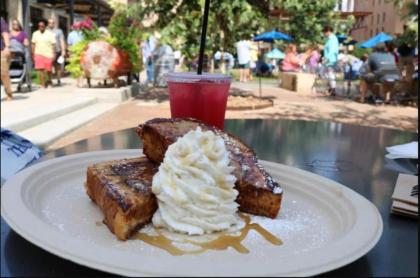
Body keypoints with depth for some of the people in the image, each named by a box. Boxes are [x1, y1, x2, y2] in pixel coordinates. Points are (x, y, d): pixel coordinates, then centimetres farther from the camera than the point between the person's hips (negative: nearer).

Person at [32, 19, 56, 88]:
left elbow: (53, 45, -5)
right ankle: (43, 84, -4)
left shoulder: (50, 34, -4)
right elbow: (33, 44, 11)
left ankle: (49, 80, 33)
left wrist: (54, 55, -10)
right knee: (40, 69, -10)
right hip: (38, 54, 2)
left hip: (48, 54, -2)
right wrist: (33, 54, 7)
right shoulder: (35, 34, 7)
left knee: (48, 70, 3)